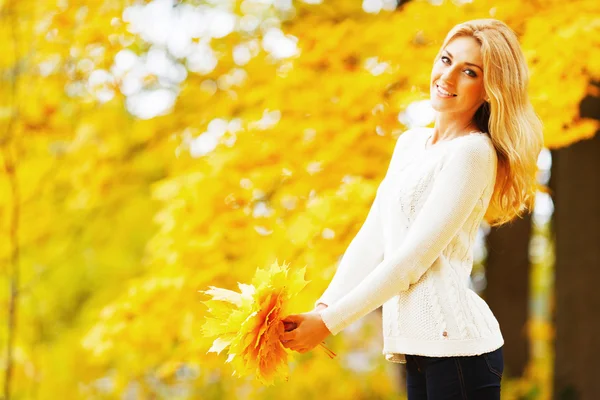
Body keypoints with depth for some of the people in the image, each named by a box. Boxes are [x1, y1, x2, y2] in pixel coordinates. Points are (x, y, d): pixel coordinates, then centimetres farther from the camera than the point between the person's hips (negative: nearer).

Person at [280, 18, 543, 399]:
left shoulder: (473, 152, -8)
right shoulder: (411, 143, 17)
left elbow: (413, 258, -13)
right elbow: (372, 238, 15)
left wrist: (329, 323, -12)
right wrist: (323, 306, 3)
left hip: (455, 341, -7)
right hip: (420, 346, 7)